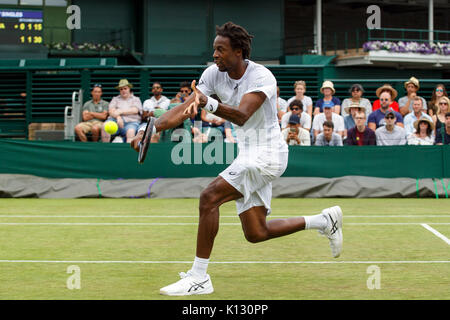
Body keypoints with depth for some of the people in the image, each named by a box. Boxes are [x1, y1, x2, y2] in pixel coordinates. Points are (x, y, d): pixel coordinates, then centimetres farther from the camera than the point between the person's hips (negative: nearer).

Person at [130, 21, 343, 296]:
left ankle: (198, 277, -17)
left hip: (268, 154, -8)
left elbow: (241, 116, -35)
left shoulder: (262, 77, -20)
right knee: (256, 233, 8)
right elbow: (184, 109, -4)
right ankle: (325, 221, 26)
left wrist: (210, 104, -53)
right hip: (248, 155, 9)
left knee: (209, 197, -23)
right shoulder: (215, 74, 0)